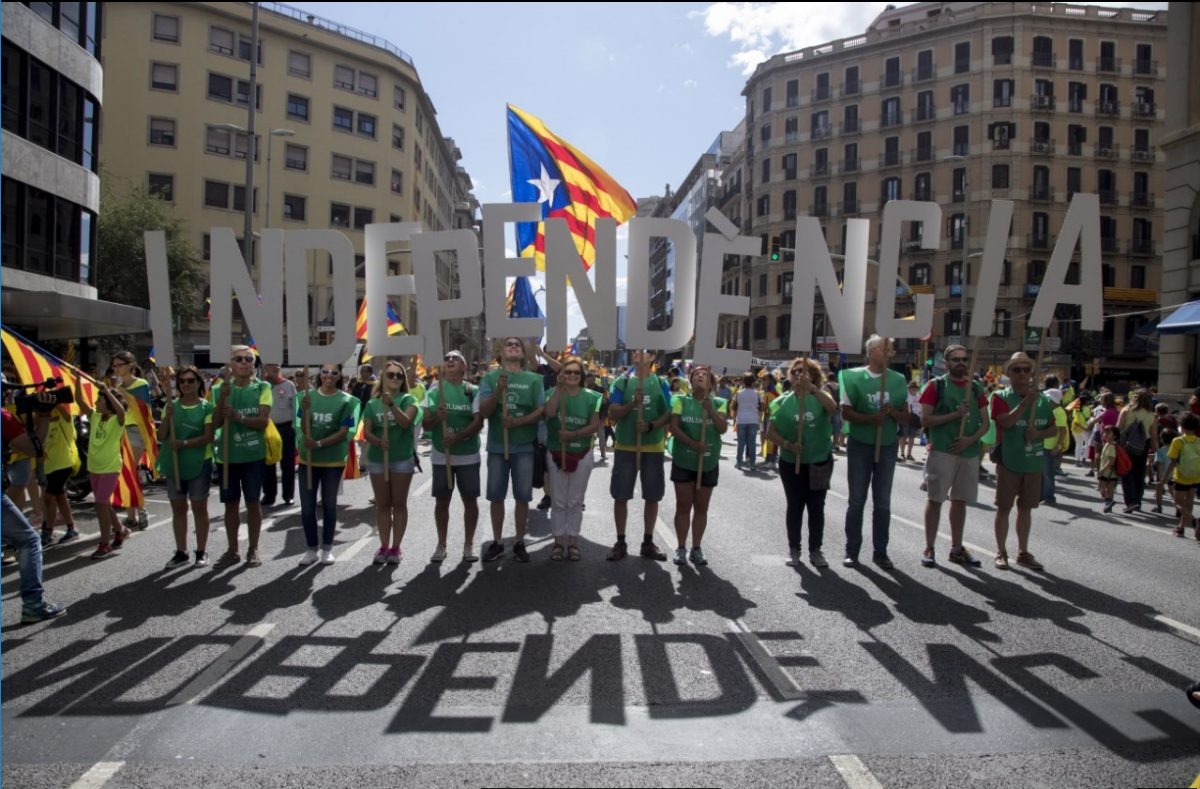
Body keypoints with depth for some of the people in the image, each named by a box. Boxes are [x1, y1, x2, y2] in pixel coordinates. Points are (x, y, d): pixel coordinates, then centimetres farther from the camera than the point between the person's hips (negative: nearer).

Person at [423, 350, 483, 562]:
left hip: (468, 455, -1)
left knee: (470, 500, 4)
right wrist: (437, 418, -20)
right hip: (441, 455, 1)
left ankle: (469, 545, 16)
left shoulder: (473, 391, -1)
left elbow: (479, 423, -9)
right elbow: (426, 424, 2)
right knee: (441, 501, 7)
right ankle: (441, 545, 20)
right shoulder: (433, 392, 3)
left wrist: (457, 437, -23)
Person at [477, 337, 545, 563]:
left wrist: (517, 421, -17)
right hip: (497, 445, 0)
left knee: (523, 497, 5)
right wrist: (498, 391, -21)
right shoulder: (490, 378, 2)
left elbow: (541, 411, -2)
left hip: (524, 446, 0)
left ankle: (520, 543, 17)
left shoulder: (533, 379, 1)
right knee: (496, 496, 8)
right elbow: (483, 411, -5)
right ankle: (496, 542, 19)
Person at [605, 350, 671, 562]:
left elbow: (668, 415, 1)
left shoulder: (660, 384, 3)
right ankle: (620, 543, 14)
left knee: (652, 497, 7)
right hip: (625, 447, -1)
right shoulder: (622, 382, 0)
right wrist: (632, 404, -23)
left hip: (653, 448, 1)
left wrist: (651, 425, -17)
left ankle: (648, 543, 19)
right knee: (621, 496, 2)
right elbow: (613, 414, -6)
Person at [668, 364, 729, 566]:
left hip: (709, 462, 1)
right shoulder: (681, 400, 0)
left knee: (701, 508, 9)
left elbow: (723, 428, -9)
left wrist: (710, 409, -22)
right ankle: (681, 548, 13)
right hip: (683, 461, -1)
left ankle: (696, 548, 19)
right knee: (683, 506, 4)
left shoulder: (718, 403, 3)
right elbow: (673, 427, -9)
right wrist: (693, 444, -21)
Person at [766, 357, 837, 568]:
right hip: (791, 463, 0)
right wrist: (787, 444, -18)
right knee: (795, 506, 7)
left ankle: (815, 550, 17)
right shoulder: (783, 402, -1)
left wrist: (812, 388, -33)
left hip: (820, 462, 0)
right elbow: (770, 432, -2)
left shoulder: (820, 396, -2)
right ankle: (793, 549, 18)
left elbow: (833, 408, -25)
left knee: (816, 507, 7)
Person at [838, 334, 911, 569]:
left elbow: (907, 418, 5)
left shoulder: (898, 380, 2)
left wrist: (892, 412, -15)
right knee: (857, 500, 4)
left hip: (887, 446, 2)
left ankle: (880, 551, 17)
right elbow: (845, 412, -8)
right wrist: (871, 418, -21)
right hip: (859, 446, -2)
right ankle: (852, 550, 14)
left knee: (883, 502, 7)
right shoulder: (854, 377, -5)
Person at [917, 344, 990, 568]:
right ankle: (929, 549, 7)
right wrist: (955, 415, -17)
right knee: (935, 499, 0)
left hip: (970, 452, 4)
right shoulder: (936, 385, -2)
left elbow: (986, 422, 9)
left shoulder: (976, 388, 11)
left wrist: (971, 439, -9)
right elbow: (925, 419, -8)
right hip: (942, 451, -4)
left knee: (960, 500, 11)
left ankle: (956, 549, 21)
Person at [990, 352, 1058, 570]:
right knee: (1004, 508, 3)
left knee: (1026, 508, 12)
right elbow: (1006, 422, -22)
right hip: (1008, 462, -4)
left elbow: (1054, 429, 10)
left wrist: (1040, 433, -11)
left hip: (1034, 463, 4)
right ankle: (1001, 552, 14)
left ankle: (1023, 552, 22)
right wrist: (1026, 401, -28)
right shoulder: (1001, 397, -6)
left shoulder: (1043, 399, 7)